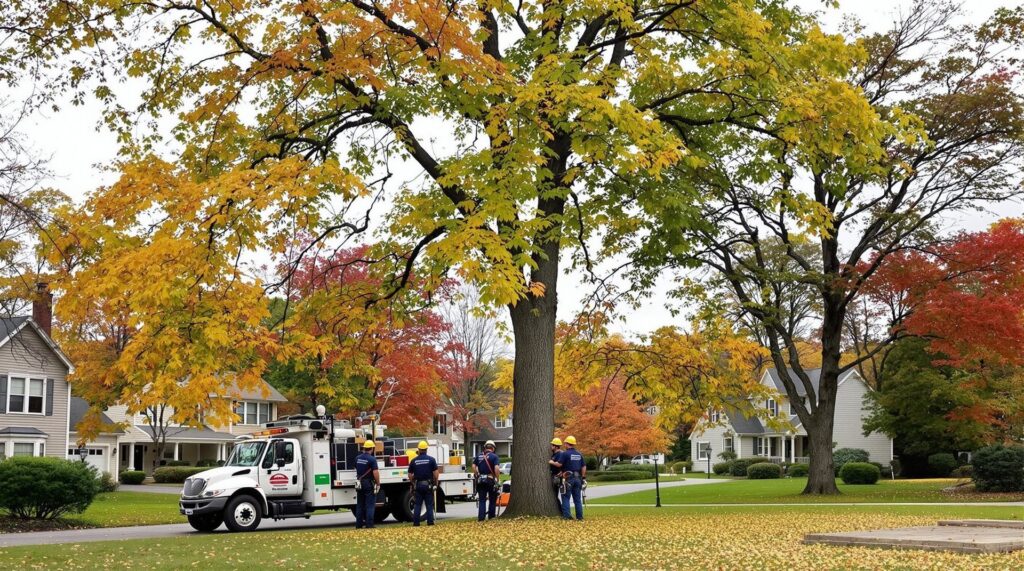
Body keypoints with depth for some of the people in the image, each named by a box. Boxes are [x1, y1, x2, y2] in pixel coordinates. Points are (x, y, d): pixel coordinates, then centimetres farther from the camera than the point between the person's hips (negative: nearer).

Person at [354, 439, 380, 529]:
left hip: (360, 484, 6)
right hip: (369, 484, -6)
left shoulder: (357, 458, 6)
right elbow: (375, 472, -20)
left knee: (360, 505, 12)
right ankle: (369, 525, -6)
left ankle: (359, 524, 13)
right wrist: (378, 484, -11)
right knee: (370, 505, -2)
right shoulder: (372, 459, -15)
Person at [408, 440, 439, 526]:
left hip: (417, 485, 1)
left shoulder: (414, 461, 1)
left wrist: (413, 483, 18)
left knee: (417, 505, 7)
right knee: (429, 505, 4)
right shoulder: (431, 459, -5)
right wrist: (435, 482, 6)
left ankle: (416, 522, 5)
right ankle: (430, 522, 1)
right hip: (428, 485, -1)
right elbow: (436, 473, -8)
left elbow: (410, 475, 4)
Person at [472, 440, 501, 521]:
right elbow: (496, 468, -17)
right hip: (490, 479, -3)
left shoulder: (479, 456, 9)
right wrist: (497, 478, -8)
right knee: (492, 499, 12)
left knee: (482, 500, 6)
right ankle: (491, 516, 15)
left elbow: (473, 466, 5)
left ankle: (480, 517, -1)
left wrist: (476, 475, 13)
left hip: (480, 480, 3)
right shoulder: (494, 456, -6)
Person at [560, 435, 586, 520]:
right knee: (577, 498, 10)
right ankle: (579, 516, 8)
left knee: (566, 497, 0)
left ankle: (566, 515, -8)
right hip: (577, 478, 5)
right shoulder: (579, 454, 9)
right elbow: (584, 466, 8)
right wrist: (583, 477, 13)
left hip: (568, 478, -5)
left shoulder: (565, 453, -9)